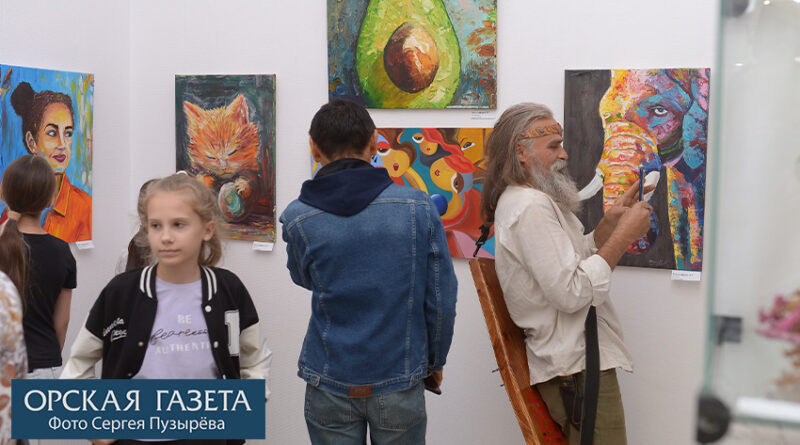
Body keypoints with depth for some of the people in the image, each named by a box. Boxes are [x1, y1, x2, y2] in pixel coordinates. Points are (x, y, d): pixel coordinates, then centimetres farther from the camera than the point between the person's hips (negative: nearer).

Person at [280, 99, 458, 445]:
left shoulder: (297, 219, -9)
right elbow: (441, 299, -5)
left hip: (330, 387, 0)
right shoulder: (418, 208, -10)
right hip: (400, 383, 0)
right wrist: (435, 361, 10)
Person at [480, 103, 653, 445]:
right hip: (579, 367, -11)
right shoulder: (530, 206, -18)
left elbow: (575, 258, 21)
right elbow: (571, 293, -24)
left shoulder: (530, 200, 17)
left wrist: (611, 221, 7)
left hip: (574, 360, 11)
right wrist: (624, 235, -17)